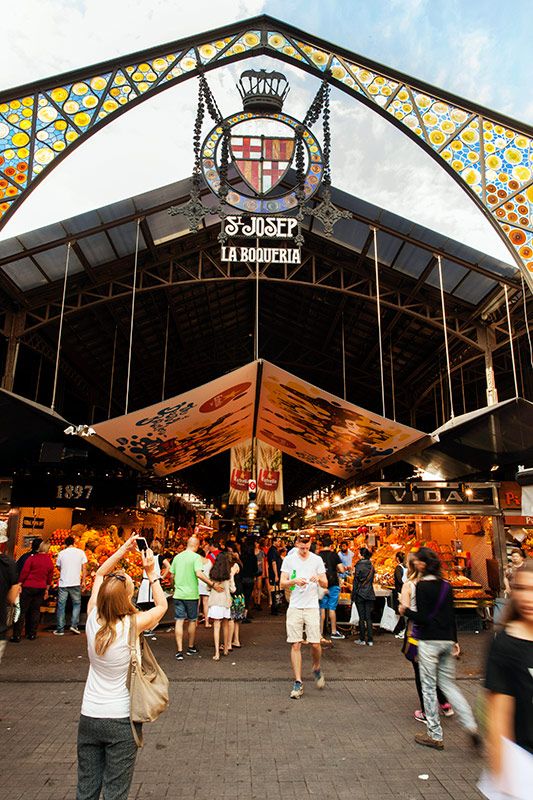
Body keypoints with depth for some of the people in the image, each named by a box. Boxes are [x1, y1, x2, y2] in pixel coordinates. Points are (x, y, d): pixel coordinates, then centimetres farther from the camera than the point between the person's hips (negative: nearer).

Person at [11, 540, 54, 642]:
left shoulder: (32, 558, -10)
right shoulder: (50, 562, 4)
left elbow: (24, 572, -9)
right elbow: (49, 577, 12)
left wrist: (20, 584, 0)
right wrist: (46, 589, 23)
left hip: (28, 587, -4)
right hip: (41, 588, 4)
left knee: (22, 611, 0)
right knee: (35, 611, 12)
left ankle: (17, 635, -1)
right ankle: (32, 634, 14)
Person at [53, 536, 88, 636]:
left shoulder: (61, 553, 3)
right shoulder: (81, 552, 0)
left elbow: (58, 567, 14)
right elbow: (84, 568, 0)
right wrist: (83, 581, 7)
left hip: (63, 583, 1)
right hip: (76, 583, -1)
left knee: (61, 606, 9)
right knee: (77, 604, 13)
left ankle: (60, 629, 11)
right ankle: (74, 625, 2)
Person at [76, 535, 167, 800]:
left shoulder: (93, 618, -11)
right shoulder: (132, 625, -21)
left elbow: (99, 575, 5)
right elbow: (162, 605, -1)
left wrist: (124, 549, 0)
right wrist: (151, 573, -3)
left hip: (89, 716, 4)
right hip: (120, 720, -4)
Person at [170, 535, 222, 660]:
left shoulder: (177, 557, 6)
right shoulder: (196, 557, -11)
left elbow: (172, 574, 13)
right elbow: (199, 574, -24)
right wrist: (212, 584, -20)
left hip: (178, 594, 4)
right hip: (191, 594, -3)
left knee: (179, 621, 3)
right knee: (192, 621, 13)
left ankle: (179, 650, -1)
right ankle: (191, 647, 27)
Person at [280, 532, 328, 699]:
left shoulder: (317, 560, 3)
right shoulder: (289, 559, 1)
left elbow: (325, 584, 4)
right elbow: (282, 584, -2)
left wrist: (319, 579, -18)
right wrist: (294, 581, -22)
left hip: (312, 606, 0)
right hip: (295, 607, 0)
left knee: (315, 644, -3)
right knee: (295, 645, -1)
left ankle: (316, 668, 28)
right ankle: (298, 682, 10)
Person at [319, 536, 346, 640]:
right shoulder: (334, 555, -7)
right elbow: (342, 570, -10)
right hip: (333, 584, -2)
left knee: (322, 609, 8)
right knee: (332, 609, 4)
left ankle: (321, 631, 12)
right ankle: (334, 632, 10)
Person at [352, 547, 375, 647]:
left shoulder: (359, 565, -14)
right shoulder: (371, 566, 2)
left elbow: (356, 581, -11)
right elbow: (372, 580, 10)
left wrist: (353, 595, -4)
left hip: (360, 594, -5)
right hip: (369, 594, 5)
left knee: (361, 617, 3)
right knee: (368, 617, 9)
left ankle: (362, 639, 8)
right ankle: (370, 640, 9)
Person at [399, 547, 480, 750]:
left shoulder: (422, 586, -15)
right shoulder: (446, 585, 6)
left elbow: (422, 618, -17)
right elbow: (451, 615, 10)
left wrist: (405, 611, -2)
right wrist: (454, 640, 17)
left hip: (429, 641, -6)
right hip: (447, 640, 7)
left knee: (429, 687, 6)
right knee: (448, 683, 17)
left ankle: (435, 735, 14)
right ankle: (471, 726, 5)